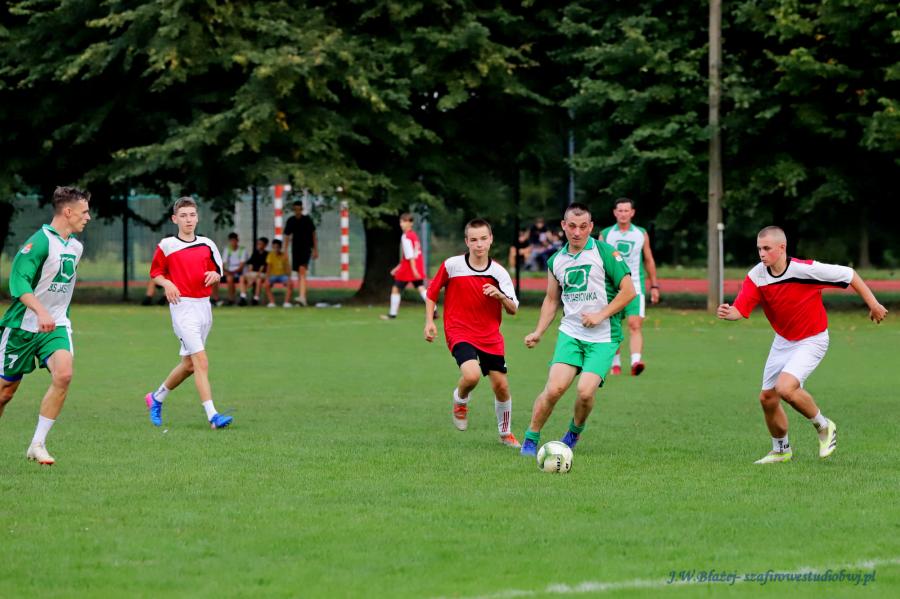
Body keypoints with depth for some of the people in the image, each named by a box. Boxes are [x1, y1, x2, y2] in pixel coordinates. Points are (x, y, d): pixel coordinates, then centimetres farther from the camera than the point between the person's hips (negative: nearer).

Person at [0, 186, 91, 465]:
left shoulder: (76, 247, 10)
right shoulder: (40, 241, -15)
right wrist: (41, 311, -37)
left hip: (56, 326, 5)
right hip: (23, 326, -5)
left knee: (64, 374, -20)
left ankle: (37, 444, -15)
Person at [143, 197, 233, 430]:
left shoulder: (207, 245, 9)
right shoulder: (166, 245, -1)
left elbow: (217, 272, 17)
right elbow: (155, 272, 8)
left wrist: (214, 276, -6)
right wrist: (167, 283, -11)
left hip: (204, 305, 6)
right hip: (182, 305, -6)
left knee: (189, 364, 13)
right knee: (201, 361, -17)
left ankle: (157, 398, 35)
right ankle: (212, 415, -20)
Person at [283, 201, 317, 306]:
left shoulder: (307, 220, -1)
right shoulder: (291, 221, 5)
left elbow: (313, 235, 5)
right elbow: (287, 237, 11)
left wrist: (315, 250, 3)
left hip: (306, 249, -4)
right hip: (296, 249, 4)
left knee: (302, 270, -21)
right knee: (299, 274, 7)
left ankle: (302, 297, -31)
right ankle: (303, 300, 13)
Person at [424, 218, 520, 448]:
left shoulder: (499, 272, -2)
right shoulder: (452, 265, -7)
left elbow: (513, 309, -2)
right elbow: (432, 293, 7)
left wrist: (500, 295, -22)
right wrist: (429, 322, -1)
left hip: (490, 337, 3)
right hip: (459, 332, -3)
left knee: (501, 386, 5)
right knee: (471, 375, -28)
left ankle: (505, 433, 29)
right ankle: (460, 401, 8)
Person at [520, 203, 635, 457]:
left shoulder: (605, 253, -5)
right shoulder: (556, 261, 11)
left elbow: (628, 291, -6)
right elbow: (551, 299, 23)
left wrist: (601, 315, -12)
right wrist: (538, 332, 13)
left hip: (603, 338, -3)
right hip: (570, 333, 3)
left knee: (585, 391, -17)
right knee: (555, 388, -14)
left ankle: (575, 431, 14)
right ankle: (531, 439, 2)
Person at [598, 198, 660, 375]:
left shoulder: (641, 234, 7)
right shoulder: (605, 234, 5)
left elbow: (649, 260, 13)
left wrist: (654, 286, 12)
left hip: (635, 287, -1)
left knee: (635, 324, -16)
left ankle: (636, 360, -29)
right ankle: (615, 363, 19)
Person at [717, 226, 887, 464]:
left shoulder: (806, 270, -26)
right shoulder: (756, 276, -13)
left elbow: (849, 274, -14)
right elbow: (741, 309, -20)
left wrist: (873, 304, -8)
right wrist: (728, 313, -44)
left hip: (811, 340, -6)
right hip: (783, 341, 6)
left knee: (785, 387, -26)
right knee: (767, 398, 7)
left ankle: (824, 427, -1)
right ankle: (781, 450, 32)